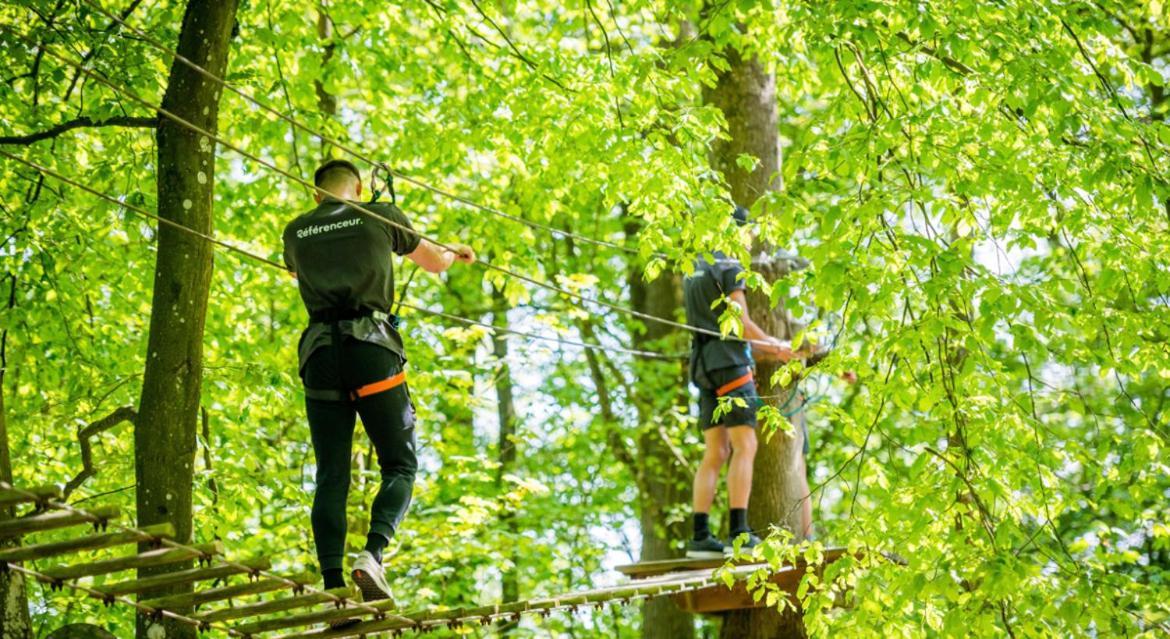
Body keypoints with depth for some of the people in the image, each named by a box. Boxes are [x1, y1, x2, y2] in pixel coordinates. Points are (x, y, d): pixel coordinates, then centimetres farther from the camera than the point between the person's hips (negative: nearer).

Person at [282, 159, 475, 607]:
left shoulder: (296, 232, 18)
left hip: (320, 353, 3)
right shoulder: (380, 218, 11)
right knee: (399, 466, 3)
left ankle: (333, 586, -10)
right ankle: (372, 555, -22)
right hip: (372, 350, -3)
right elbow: (434, 263, 25)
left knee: (331, 477, 2)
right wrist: (455, 253, 50)